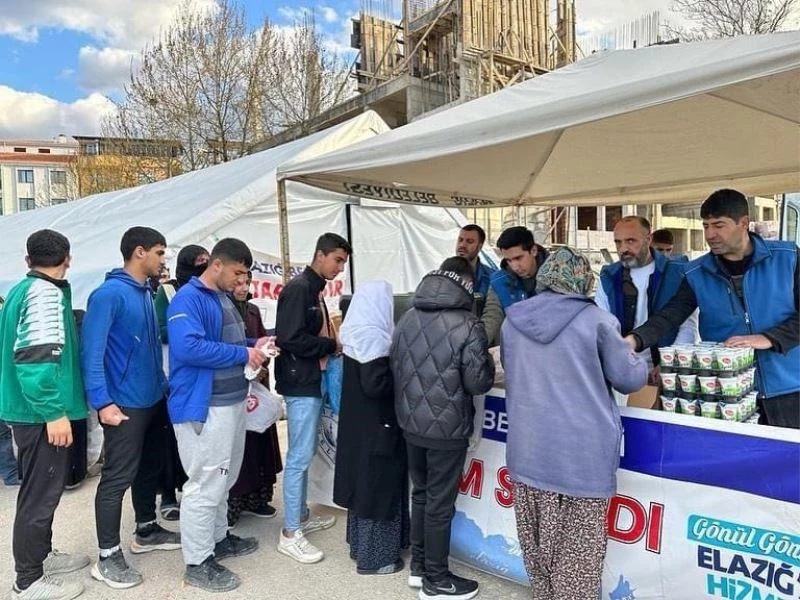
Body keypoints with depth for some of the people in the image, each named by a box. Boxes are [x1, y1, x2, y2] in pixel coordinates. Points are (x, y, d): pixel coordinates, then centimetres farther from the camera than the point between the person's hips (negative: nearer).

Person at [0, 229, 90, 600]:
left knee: (40, 490, 20)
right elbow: (36, 358, -26)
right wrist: (55, 412, -24)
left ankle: (41, 555, 35)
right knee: (41, 493, 0)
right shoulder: (46, 292, -17)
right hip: (42, 413, -10)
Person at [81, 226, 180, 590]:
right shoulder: (109, 294, -16)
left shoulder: (146, 294, 10)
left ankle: (147, 531, 36)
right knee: (118, 478, 0)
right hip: (125, 405, -9)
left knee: (150, 469, 19)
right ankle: (107, 558, 12)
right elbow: (91, 351, -20)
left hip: (154, 400, 9)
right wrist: (102, 402, -24)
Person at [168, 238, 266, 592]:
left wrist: (253, 346, 6)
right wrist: (243, 354, -23)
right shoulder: (189, 298, -16)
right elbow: (188, 347, -30)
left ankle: (218, 538, 37)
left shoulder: (223, 298, 14)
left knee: (223, 480, 21)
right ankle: (198, 563, 11)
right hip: (203, 407, -10)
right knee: (205, 485, -2)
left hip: (232, 402, 10)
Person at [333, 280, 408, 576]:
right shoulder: (375, 338, -22)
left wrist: (393, 371, 8)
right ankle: (374, 557, 16)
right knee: (378, 486, 3)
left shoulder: (355, 334, 6)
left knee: (363, 483, 19)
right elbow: (375, 385, -25)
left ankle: (359, 545, 32)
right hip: (376, 425, -9)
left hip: (357, 422, 9)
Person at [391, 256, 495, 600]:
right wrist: (489, 365, 5)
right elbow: (478, 383, -16)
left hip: (410, 424, 6)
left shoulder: (407, 318, 2)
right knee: (440, 503, 8)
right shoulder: (466, 325, -17)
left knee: (420, 493, 21)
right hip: (447, 429, -6)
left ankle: (418, 567, 34)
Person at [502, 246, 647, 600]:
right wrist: (638, 362, 19)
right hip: (582, 452, -4)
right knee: (578, 549, 10)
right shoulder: (595, 320, -10)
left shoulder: (513, 321, 1)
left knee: (538, 540, 20)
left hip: (528, 448, 4)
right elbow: (630, 378, -2)